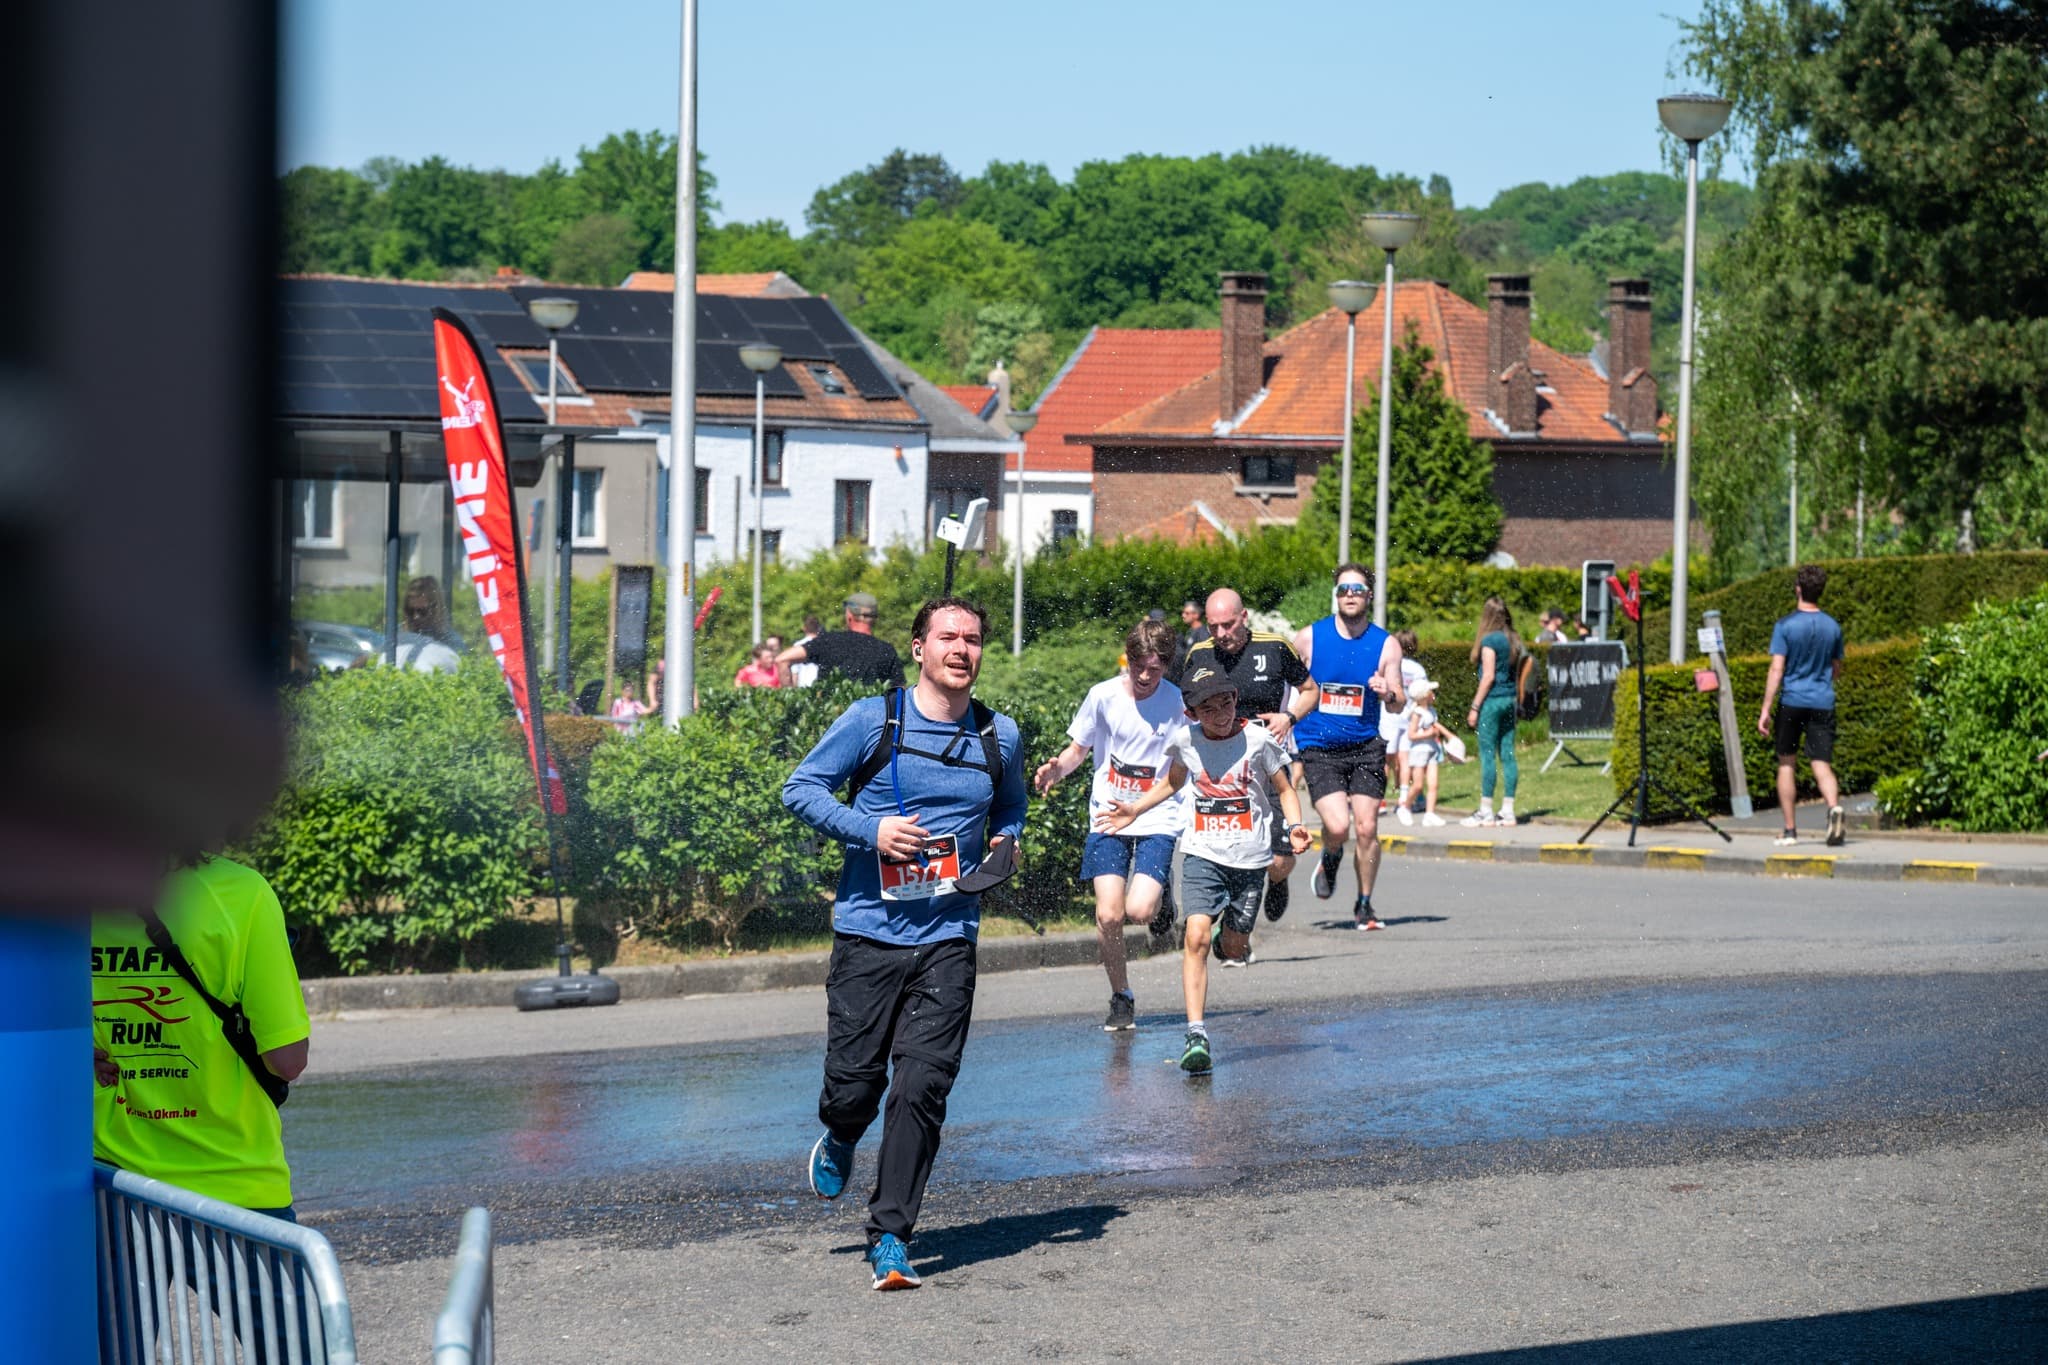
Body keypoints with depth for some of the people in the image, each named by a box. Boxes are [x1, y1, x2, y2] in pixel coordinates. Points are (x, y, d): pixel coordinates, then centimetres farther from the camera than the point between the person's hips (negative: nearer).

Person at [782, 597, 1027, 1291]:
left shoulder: (1000, 738, 8)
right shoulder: (873, 720, -2)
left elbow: (1010, 807, 27)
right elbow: (801, 788, 1)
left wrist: (1007, 843, 5)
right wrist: (870, 829, -13)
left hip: (947, 940, 2)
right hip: (868, 931, -2)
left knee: (922, 1088, -8)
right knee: (855, 1083, 1)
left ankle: (889, 1235, 0)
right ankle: (840, 1142, 38)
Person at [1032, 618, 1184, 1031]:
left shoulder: (1180, 703, -5)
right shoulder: (1103, 696, -3)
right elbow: (1078, 750, 9)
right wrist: (1057, 768, -11)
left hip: (1158, 821, -1)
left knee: (1139, 911, -20)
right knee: (1108, 915, -10)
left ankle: (1162, 906, 19)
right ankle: (1121, 998, 12)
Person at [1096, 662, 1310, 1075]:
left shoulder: (1258, 739, -9)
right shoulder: (1186, 740, -1)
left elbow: (1285, 790, 3)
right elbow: (1172, 783, 20)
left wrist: (1294, 827, -14)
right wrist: (1134, 811, 11)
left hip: (1249, 856, -1)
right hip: (1203, 854, 1)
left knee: (1233, 949, 6)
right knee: (1196, 937, -17)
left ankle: (1230, 932, 44)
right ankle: (1196, 1034, -18)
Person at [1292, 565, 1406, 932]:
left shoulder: (1386, 645, 1)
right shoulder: (1308, 638, -2)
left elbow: (1399, 704, 0)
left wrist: (1388, 694, -22)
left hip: (1365, 748, 1)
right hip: (1318, 749, -1)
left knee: (1367, 827, -5)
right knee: (1338, 826, -16)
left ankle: (1364, 905, 14)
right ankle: (1330, 860, 21)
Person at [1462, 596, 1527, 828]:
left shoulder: (1489, 640, -10)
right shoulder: (1513, 640, 10)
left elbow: (1488, 677, -13)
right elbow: (1516, 672, 11)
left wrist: (1475, 707, -9)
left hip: (1492, 699, -7)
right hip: (1510, 700, 7)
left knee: (1487, 755, -4)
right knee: (1507, 754, 7)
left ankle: (1485, 812, -3)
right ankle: (1508, 810, 8)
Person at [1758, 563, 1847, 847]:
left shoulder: (1785, 626, -7)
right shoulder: (1833, 627, 5)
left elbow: (1777, 670, -11)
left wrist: (1766, 709, -8)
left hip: (1792, 702, -2)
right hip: (1823, 703, 2)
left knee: (1786, 764, 12)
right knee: (1822, 765, -1)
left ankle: (1790, 830, 13)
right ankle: (1834, 806, -31)